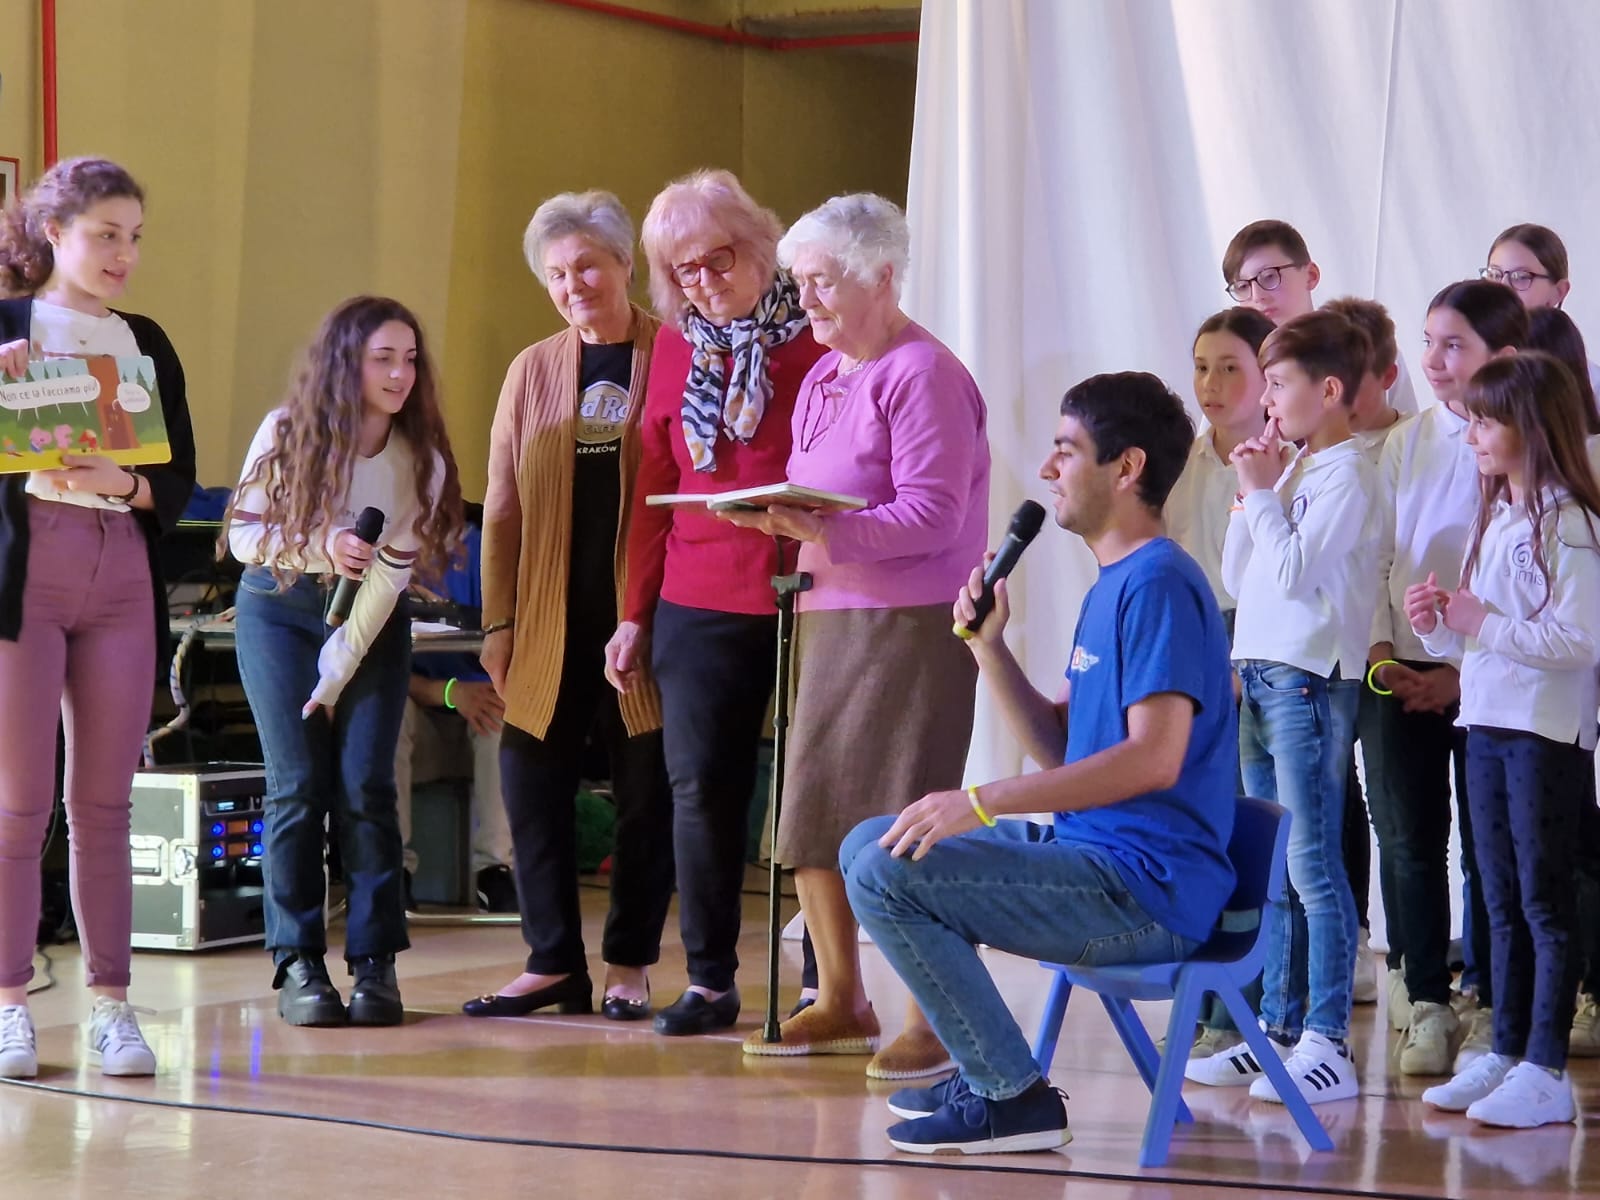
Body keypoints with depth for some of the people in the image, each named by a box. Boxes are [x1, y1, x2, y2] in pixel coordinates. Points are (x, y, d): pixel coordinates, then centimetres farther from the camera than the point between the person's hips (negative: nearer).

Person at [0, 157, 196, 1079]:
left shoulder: (147, 344, 14)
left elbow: (182, 479, 11)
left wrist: (127, 483, -9)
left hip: (122, 573, 3)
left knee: (105, 802, 4)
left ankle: (112, 1004, 7)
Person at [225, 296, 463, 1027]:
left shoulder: (423, 461, -11)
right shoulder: (286, 434, -12)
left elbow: (390, 576, -11)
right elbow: (242, 533, -7)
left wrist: (335, 676, -15)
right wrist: (318, 547, -25)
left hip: (372, 620, 1)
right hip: (279, 610, -1)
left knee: (364, 786, -9)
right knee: (298, 786, -9)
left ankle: (374, 964, -5)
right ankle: (298, 965, -4)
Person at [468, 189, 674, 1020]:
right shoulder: (533, 372, 11)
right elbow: (503, 507, 11)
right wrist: (499, 622, 5)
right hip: (550, 622, 3)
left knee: (646, 794, 3)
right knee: (533, 788, 1)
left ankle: (630, 965, 13)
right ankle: (554, 963, 10)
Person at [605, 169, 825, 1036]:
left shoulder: (811, 334, -2)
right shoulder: (674, 347, 12)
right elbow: (653, 489, 16)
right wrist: (635, 612, 14)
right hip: (696, 601, 4)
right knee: (700, 788, 2)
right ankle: (709, 979, 10)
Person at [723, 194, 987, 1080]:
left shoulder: (923, 373, -11)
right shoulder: (822, 377, 17)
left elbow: (932, 513, -19)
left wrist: (826, 530, -28)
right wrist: (775, 516, 1)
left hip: (912, 622, -9)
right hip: (830, 612, 9)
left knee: (904, 822, -9)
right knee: (811, 814, 10)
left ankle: (934, 1018, -3)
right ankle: (840, 1002, 22)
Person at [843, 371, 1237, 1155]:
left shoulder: (1159, 584, -15)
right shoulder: (1112, 584, 18)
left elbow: (1155, 758, -26)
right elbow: (1059, 749, 19)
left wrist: (982, 802, -26)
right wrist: (988, 645, 4)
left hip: (1147, 889, -11)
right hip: (1096, 855, 11)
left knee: (886, 876, -20)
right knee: (867, 844, 16)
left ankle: (1013, 1096, -11)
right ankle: (986, 1067, 16)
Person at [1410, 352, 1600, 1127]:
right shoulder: (1495, 520, 14)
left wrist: (1483, 622, -20)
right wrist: (1436, 626, -1)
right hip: (1486, 727, 9)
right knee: (1502, 905, 13)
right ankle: (1506, 1056, 19)